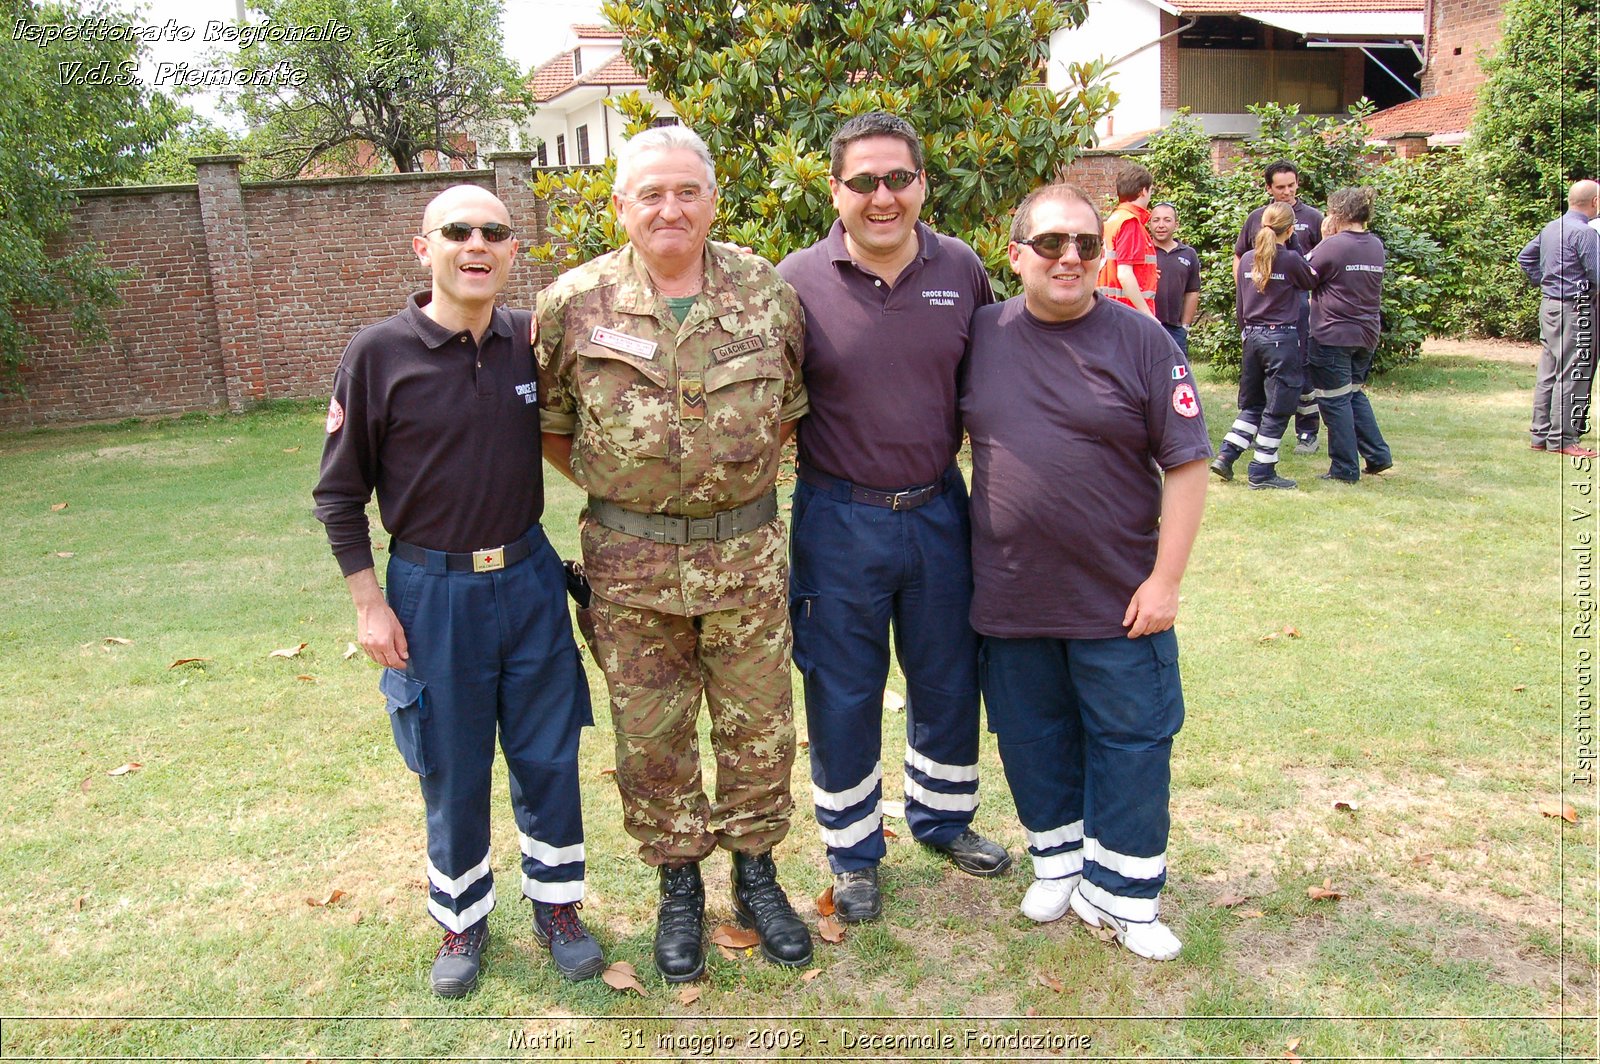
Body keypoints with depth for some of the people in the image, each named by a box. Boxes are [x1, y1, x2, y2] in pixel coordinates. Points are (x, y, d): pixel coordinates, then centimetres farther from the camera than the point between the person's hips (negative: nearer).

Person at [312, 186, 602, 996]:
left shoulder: (531, 343, -1)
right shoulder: (379, 353, -9)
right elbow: (339, 492, -4)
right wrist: (368, 603, -6)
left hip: (528, 577, 3)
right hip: (432, 590, -2)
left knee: (548, 758, 11)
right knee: (452, 772, 11)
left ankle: (556, 906, 31)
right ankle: (462, 921, 33)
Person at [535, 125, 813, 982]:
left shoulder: (767, 292, -2)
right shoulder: (573, 303, -5)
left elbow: (791, 406, 11)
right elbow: (549, 423, 6)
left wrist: (741, 475, 6)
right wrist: (614, 487, 3)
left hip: (747, 553, 1)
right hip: (631, 562, -1)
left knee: (759, 725, 13)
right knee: (651, 736, 12)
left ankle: (755, 871, 36)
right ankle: (678, 885, 33)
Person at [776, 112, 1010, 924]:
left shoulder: (962, 271, 0)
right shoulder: (798, 281, -9)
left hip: (938, 508, 3)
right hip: (839, 517, -3)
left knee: (948, 677, 18)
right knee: (842, 694, 10)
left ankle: (943, 816, 42)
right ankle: (853, 852, 30)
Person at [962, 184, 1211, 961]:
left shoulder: (1140, 342, -5)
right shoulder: (981, 335, 2)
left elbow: (1187, 465, -5)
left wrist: (1166, 579, -10)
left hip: (1119, 600, -2)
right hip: (1010, 597, 2)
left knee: (1130, 745, 7)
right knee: (1035, 742, 15)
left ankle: (1121, 895, 24)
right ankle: (1059, 863, 37)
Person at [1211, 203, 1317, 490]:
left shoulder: (1247, 259, 5)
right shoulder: (1290, 260, -11)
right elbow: (1312, 281, 8)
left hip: (1252, 337, 6)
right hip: (1282, 338, -6)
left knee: (1252, 404, 18)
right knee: (1277, 409, 2)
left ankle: (1225, 455, 8)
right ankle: (1262, 472, 4)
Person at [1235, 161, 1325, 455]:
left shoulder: (1312, 217, 4)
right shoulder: (1257, 218, 11)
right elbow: (1239, 257, 19)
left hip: (1299, 301, -2)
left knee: (1303, 368, -1)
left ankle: (1307, 433, 7)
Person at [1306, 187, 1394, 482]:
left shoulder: (1333, 245, -14)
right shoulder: (1376, 246, 8)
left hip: (1333, 336, -8)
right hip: (1367, 334, 8)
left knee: (1335, 401, 2)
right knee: (1355, 394, 22)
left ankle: (1345, 469, 6)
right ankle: (1378, 455, 19)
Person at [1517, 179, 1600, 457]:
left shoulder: (1550, 228, 10)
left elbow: (1525, 257, 22)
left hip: (1548, 304, 9)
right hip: (1574, 308, -9)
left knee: (1547, 372, 11)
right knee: (1572, 374, -3)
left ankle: (1540, 434, 16)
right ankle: (1562, 438, -1)